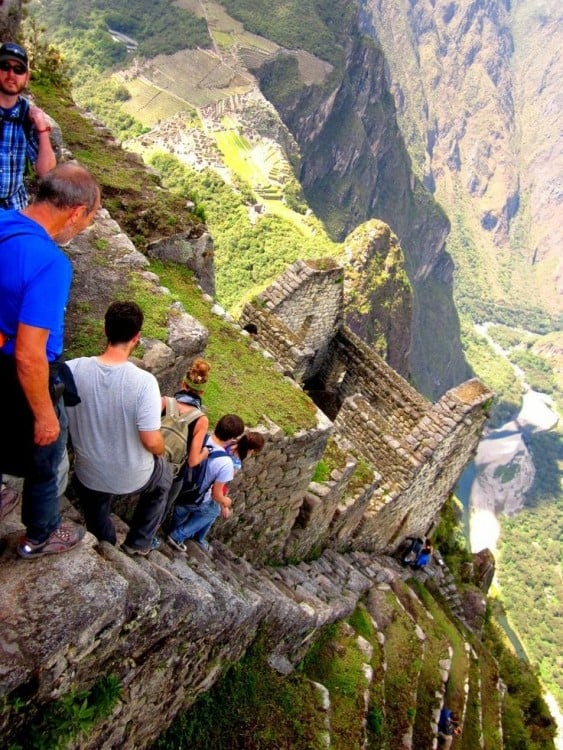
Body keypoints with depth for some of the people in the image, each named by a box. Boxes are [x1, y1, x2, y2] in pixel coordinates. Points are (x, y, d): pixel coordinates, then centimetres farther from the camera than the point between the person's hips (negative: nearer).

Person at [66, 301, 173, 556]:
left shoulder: (72, 370, -20)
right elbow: (151, 442, -26)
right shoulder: (144, 381, -30)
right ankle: (139, 543, 41)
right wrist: (162, 451, -2)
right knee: (163, 476, 34)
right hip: (133, 478, -2)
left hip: (88, 476, 2)